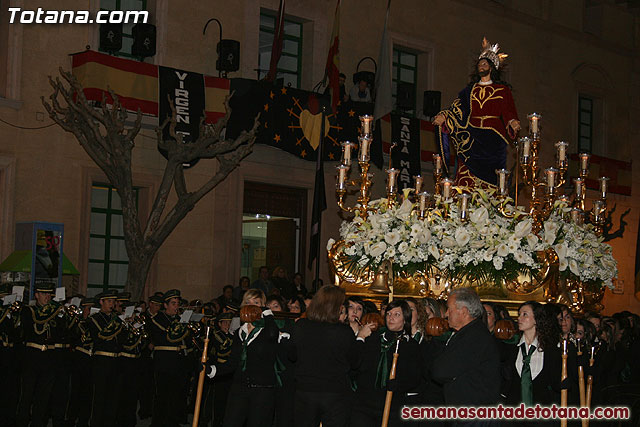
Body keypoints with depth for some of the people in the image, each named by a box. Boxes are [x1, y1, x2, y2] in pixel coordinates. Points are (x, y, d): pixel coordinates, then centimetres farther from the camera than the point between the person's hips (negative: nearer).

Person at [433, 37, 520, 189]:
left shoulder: (502, 90, 9)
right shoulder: (470, 90, 17)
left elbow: (508, 113, 2)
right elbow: (457, 109, 8)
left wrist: (512, 123, -19)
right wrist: (444, 116, -8)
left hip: (493, 140, -2)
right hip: (472, 139, 2)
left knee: (488, 180, -6)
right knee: (467, 179, -8)